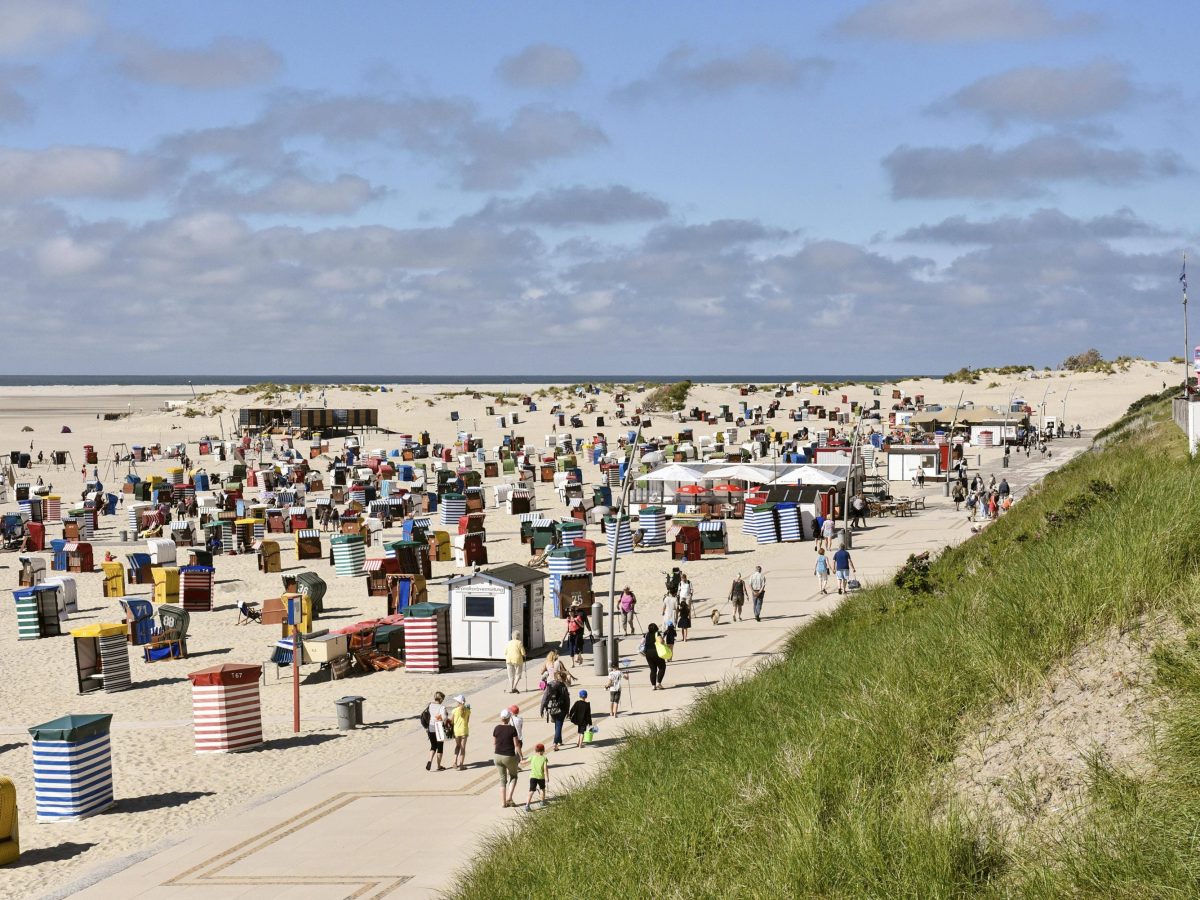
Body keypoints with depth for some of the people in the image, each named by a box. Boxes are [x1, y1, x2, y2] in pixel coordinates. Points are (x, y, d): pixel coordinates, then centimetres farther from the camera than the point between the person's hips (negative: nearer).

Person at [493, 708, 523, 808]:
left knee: (503, 779, 14)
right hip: (509, 757, -3)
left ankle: (503, 802, 12)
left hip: (498, 756, 3)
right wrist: (521, 757, 0)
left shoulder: (496, 729, -2)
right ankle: (509, 798, 5)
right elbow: (516, 745, -10)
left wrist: (494, 758, 15)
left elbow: (494, 744, 5)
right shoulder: (512, 729, -11)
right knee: (513, 776, 20)